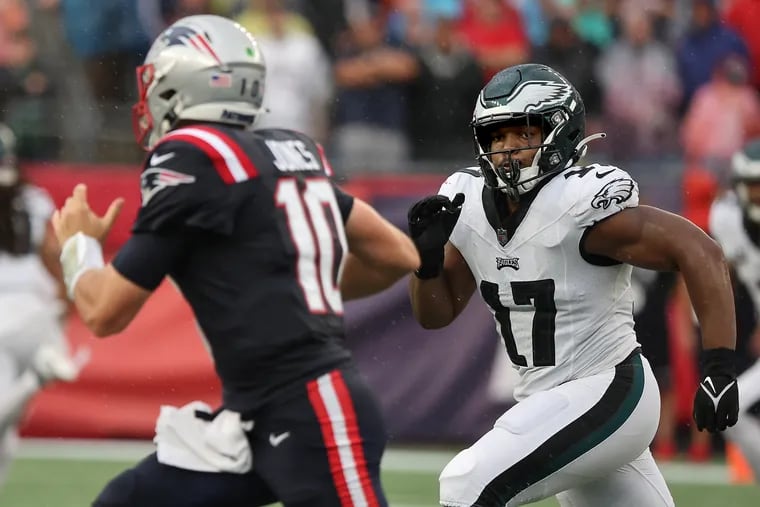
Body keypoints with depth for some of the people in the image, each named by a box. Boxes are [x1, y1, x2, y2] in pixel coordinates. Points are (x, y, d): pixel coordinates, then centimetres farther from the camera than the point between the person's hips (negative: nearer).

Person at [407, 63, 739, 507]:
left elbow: (699, 253, -23)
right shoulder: (467, 205, 2)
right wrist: (427, 256, -9)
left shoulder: (581, 205, -20)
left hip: (608, 397, -8)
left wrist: (721, 367, -28)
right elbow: (435, 314, 12)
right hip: (548, 400, 8)